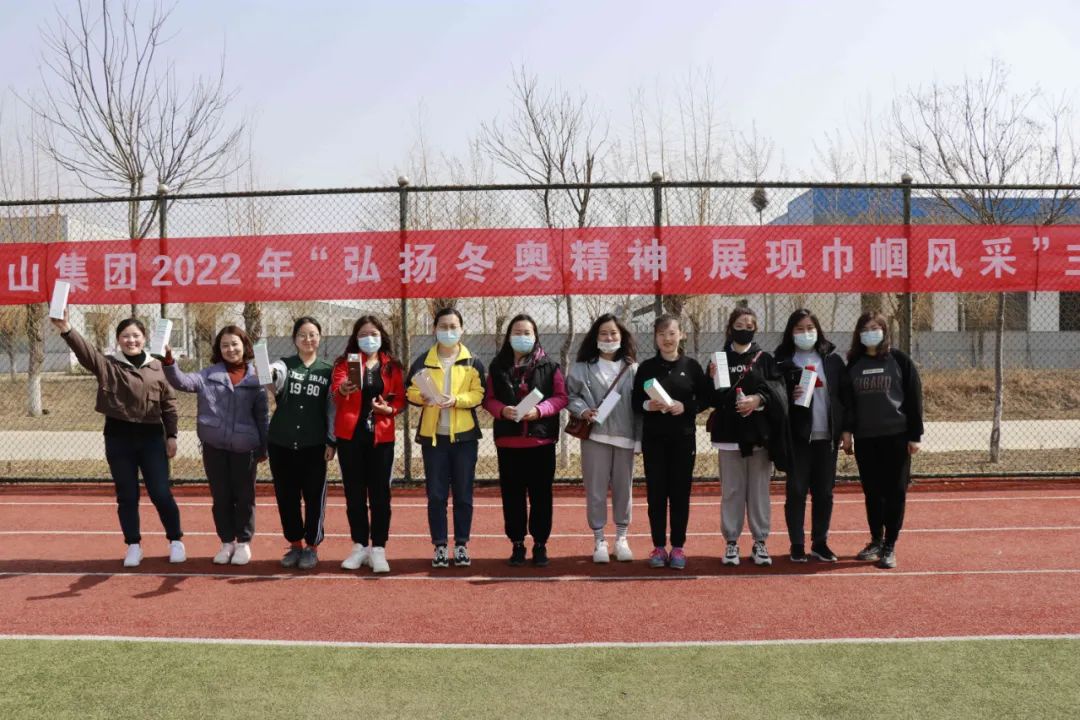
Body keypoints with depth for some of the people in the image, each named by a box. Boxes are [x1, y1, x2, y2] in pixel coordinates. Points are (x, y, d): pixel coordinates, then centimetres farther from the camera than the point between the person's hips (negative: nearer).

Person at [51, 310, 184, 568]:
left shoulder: (156, 368, 3)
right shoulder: (107, 365, -1)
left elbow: (169, 403, 6)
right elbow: (85, 350, -20)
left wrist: (171, 435, 1)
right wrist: (66, 329, -38)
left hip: (152, 437, 0)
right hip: (118, 438, 0)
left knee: (161, 493, 1)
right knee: (127, 496, 8)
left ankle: (176, 541, 19)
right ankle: (133, 545, 23)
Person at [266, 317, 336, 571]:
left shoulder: (327, 371, 5)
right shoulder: (285, 365, 3)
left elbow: (331, 408, 3)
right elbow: (276, 375, -22)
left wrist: (331, 442, -5)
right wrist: (268, 372, -46)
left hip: (314, 445, -1)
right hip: (282, 443, 1)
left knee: (314, 496, 3)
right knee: (286, 496, 8)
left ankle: (312, 546, 16)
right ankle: (294, 544, 23)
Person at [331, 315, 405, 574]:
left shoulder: (392, 366, 8)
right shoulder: (345, 362, 4)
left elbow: (401, 399, 7)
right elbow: (335, 390, -13)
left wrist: (390, 409, -14)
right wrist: (343, 390, -36)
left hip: (381, 436, 0)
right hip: (350, 435, 0)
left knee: (379, 493, 0)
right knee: (354, 493, 6)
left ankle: (378, 549, 6)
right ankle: (359, 546, 16)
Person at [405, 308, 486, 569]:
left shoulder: (473, 362, 3)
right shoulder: (423, 361, 6)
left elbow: (478, 394, -4)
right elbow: (410, 391, 5)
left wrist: (456, 400, -20)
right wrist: (422, 397, -16)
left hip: (464, 435, 0)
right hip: (433, 435, 1)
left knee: (463, 494, 5)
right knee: (436, 495, 3)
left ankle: (462, 545, 15)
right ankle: (440, 547, 12)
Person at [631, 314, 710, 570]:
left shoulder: (691, 366, 3)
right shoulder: (646, 367, 3)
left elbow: (705, 398, 3)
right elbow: (635, 403, 5)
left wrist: (685, 407, -14)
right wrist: (648, 406, -16)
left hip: (683, 438, 0)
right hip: (654, 439, 0)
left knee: (680, 493, 3)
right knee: (656, 492, 2)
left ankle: (678, 547, 13)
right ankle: (659, 547, 12)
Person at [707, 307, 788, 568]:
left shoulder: (765, 359, 8)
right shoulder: (719, 359, 8)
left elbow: (778, 391, -3)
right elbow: (710, 399, 4)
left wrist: (759, 399, -20)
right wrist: (713, 381, -14)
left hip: (760, 433, 0)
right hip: (729, 433, 0)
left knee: (759, 490, 4)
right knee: (731, 491, 4)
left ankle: (760, 543, 12)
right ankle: (731, 543, 11)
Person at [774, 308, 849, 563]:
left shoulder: (832, 359, 7)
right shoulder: (782, 361, 0)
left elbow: (846, 394, 6)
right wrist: (790, 396, -20)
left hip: (827, 436, 2)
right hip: (797, 435, -2)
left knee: (824, 492, 8)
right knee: (796, 491, 1)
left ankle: (820, 543, 19)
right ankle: (797, 545, 10)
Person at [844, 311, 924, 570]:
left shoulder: (899, 361, -1)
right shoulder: (853, 364, 8)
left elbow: (914, 398, -2)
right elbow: (846, 400, 11)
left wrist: (914, 435, -6)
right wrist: (846, 430, 0)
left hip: (896, 437, -3)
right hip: (864, 439, 3)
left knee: (895, 492, -1)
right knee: (872, 492, 9)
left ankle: (889, 546, 6)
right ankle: (876, 541, 23)